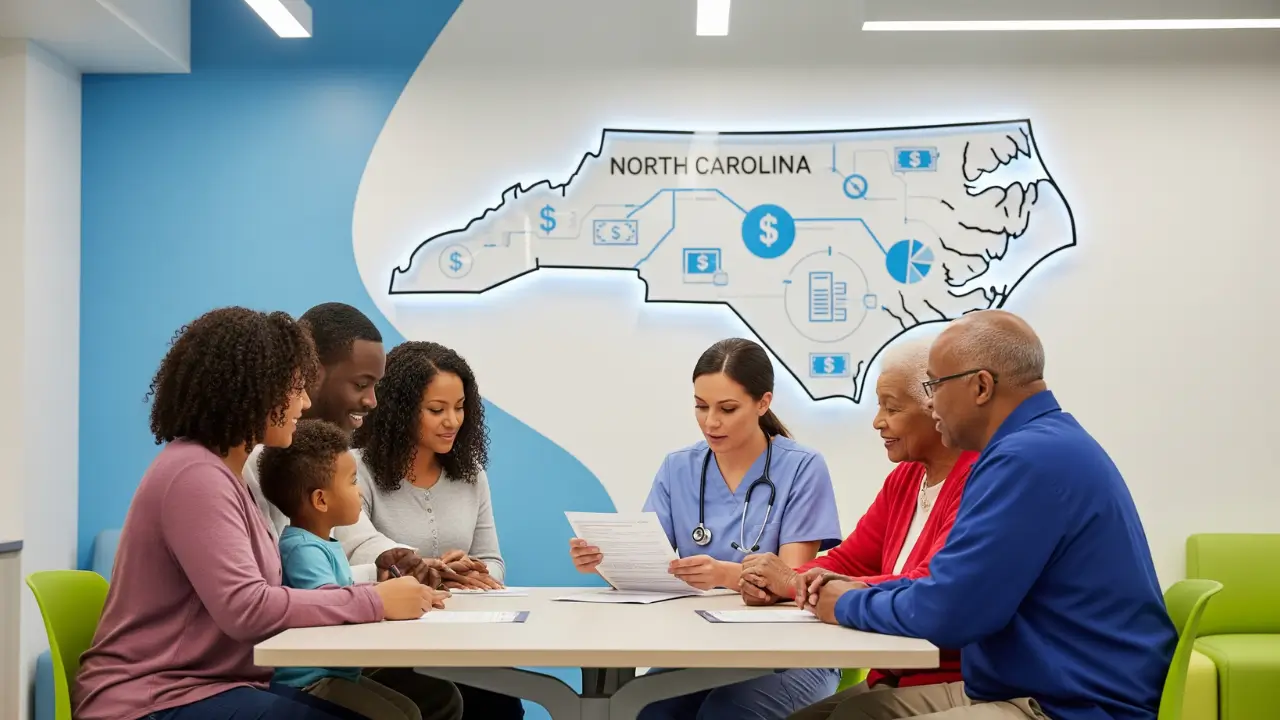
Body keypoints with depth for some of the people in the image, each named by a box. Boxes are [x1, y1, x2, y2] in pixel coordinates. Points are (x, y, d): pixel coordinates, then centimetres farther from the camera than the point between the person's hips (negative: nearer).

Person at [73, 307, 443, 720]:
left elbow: (260, 597, 8)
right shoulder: (196, 475, -17)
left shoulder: (220, 471, 15)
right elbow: (246, 609, -25)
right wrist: (373, 602, -20)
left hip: (205, 684, 9)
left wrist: (373, 592, -3)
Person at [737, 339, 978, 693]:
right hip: (890, 676, 8)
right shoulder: (904, 479, 13)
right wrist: (776, 585, -9)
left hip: (951, 684, -8)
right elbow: (848, 560, 12)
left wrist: (796, 583, -22)